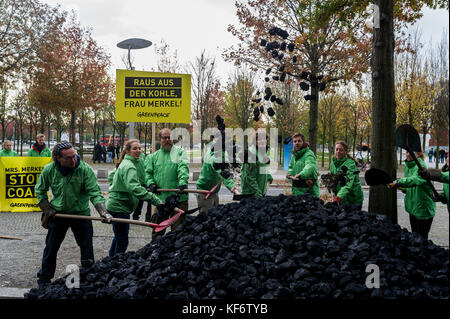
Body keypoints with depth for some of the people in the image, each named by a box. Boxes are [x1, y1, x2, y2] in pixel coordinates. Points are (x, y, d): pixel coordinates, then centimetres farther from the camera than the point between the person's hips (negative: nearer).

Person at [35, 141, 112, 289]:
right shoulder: (49, 170, -11)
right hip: (57, 214, 2)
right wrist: (46, 209, -1)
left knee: (87, 247, 7)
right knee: (50, 248, 14)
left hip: (81, 213, -2)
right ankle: (44, 279, 34)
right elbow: (40, 190, 6)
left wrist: (103, 212, -34)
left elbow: (95, 193, -21)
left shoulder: (85, 169, -19)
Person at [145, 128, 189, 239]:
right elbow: (148, 172, 18)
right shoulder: (154, 156, 15)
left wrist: (182, 182, -26)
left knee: (178, 227, 2)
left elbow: (183, 168, -11)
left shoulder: (179, 152, 4)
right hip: (160, 197, 4)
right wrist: (151, 183, -1)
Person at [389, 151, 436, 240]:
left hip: (423, 209, -8)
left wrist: (399, 182, -50)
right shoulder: (407, 166, 6)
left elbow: (416, 179, -41)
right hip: (412, 207, 8)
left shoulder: (421, 166, -20)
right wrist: (403, 188, 6)